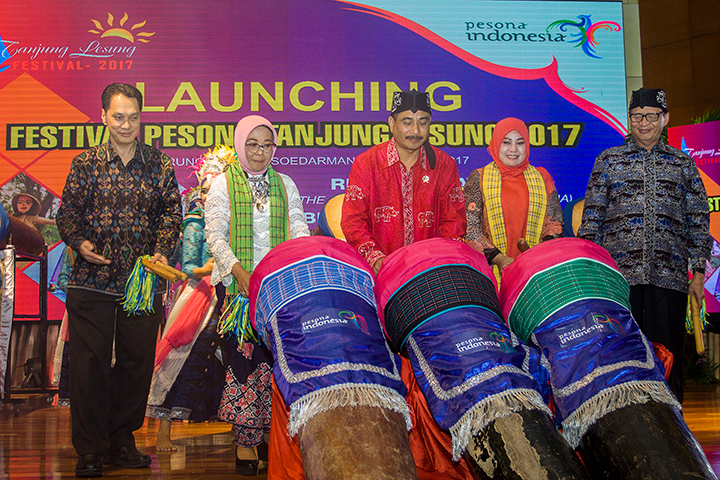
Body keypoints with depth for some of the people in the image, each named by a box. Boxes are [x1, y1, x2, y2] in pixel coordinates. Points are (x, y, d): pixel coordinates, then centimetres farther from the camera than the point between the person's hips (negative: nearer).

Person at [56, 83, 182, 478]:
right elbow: (67, 212, 6)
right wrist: (80, 242, -13)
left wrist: (161, 251, -9)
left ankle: (121, 440, 23)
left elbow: (171, 211, 6)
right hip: (91, 280, -1)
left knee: (137, 361, 7)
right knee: (89, 362, 0)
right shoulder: (86, 163, 6)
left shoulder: (159, 164, 8)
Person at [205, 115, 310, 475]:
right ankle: (245, 442, 1)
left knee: (274, 356, -1)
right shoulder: (224, 184, 5)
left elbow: (298, 229, 6)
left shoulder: (285, 185, 13)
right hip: (234, 283, -2)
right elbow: (215, 236, -3)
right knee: (242, 356, -6)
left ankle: (270, 434, 12)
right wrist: (240, 272, -19)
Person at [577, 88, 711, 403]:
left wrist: (698, 274, 6)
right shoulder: (608, 160, 11)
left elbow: (698, 223, 13)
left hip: (669, 278, 1)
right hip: (619, 275, -1)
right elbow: (591, 220, 8)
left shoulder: (683, 164, 14)